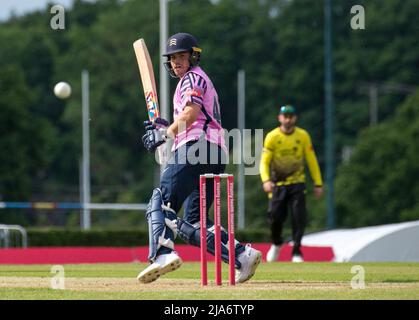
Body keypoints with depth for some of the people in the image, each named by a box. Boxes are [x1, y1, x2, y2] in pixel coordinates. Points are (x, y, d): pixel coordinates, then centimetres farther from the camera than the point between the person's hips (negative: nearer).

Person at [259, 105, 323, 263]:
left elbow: (311, 160, 5)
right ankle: (276, 244, 27)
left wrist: (318, 183, 2)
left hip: (297, 184, 1)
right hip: (278, 184, -1)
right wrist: (266, 180, -26)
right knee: (275, 216, -4)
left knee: (299, 217, -12)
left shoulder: (303, 136, -1)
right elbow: (264, 161, -9)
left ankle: (296, 251, -4)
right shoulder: (272, 137, -6)